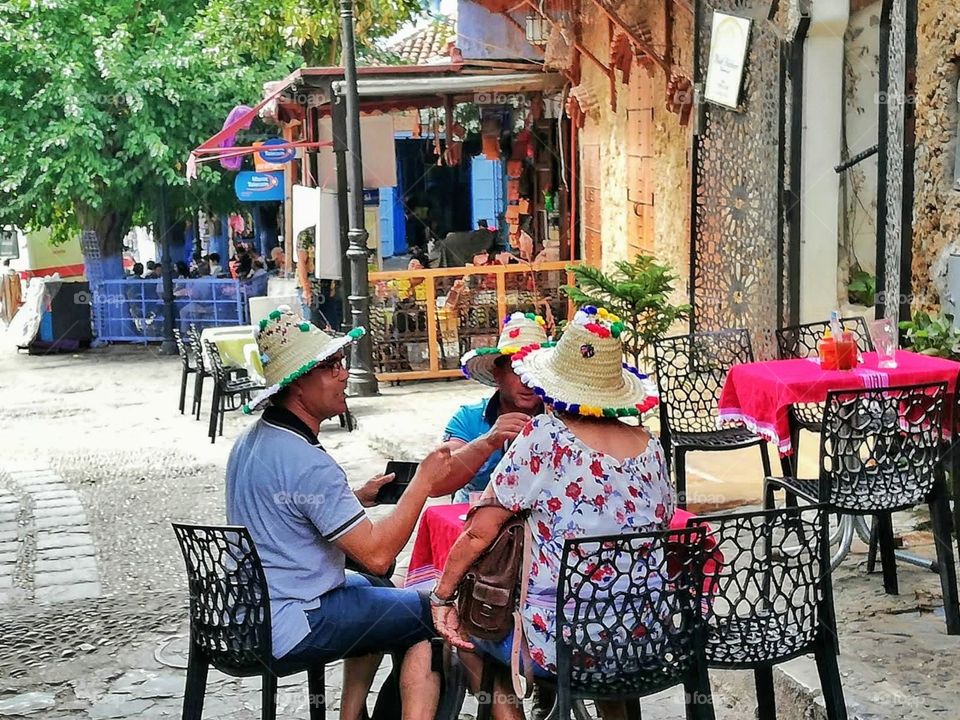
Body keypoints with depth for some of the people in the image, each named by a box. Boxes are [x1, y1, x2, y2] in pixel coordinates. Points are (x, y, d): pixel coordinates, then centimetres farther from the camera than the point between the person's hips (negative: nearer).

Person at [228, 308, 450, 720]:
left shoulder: (252, 441, 7)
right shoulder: (306, 462, -23)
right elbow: (376, 556, -23)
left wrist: (358, 498, 10)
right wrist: (423, 481, -15)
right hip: (290, 631, -10)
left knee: (377, 592, 29)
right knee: (432, 615, -2)